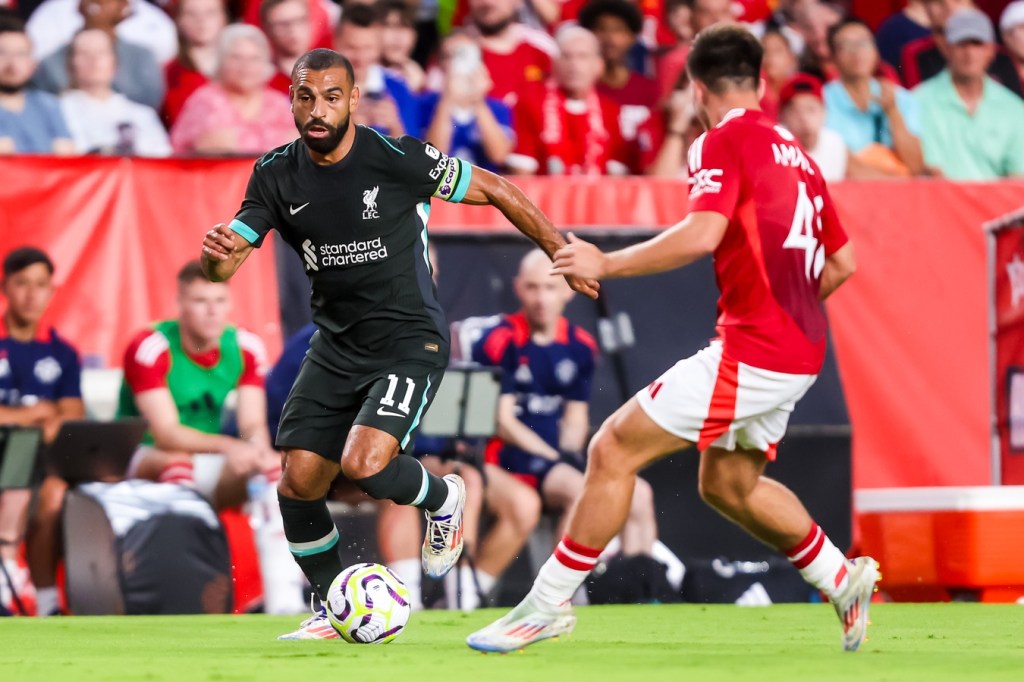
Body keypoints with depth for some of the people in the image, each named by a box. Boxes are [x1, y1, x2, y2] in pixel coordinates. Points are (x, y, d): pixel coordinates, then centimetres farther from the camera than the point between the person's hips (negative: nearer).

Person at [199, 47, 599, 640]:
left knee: (363, 464, -25)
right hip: (336, 345, 5)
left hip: (411, 342, -5)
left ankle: (443, 498, 10)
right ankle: (333, 611, 21)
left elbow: (495, 190, -5)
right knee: (298, 482, -2)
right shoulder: (277, 176, -4)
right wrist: (217, 250, -32)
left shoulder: (397, 159, -17)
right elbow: (222, 268, -6)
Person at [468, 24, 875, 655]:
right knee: (728, 485, 26)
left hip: (751, 354, -8)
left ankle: (549, 604, -2)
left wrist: (607, 264, -14)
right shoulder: (794, 153, 16)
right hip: (799, 356, 8)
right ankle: (846, 581, 30)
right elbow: (842, 261, 21)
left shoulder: (724, 142, -8)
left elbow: (702, 235, -23)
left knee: (614, 450, -4)